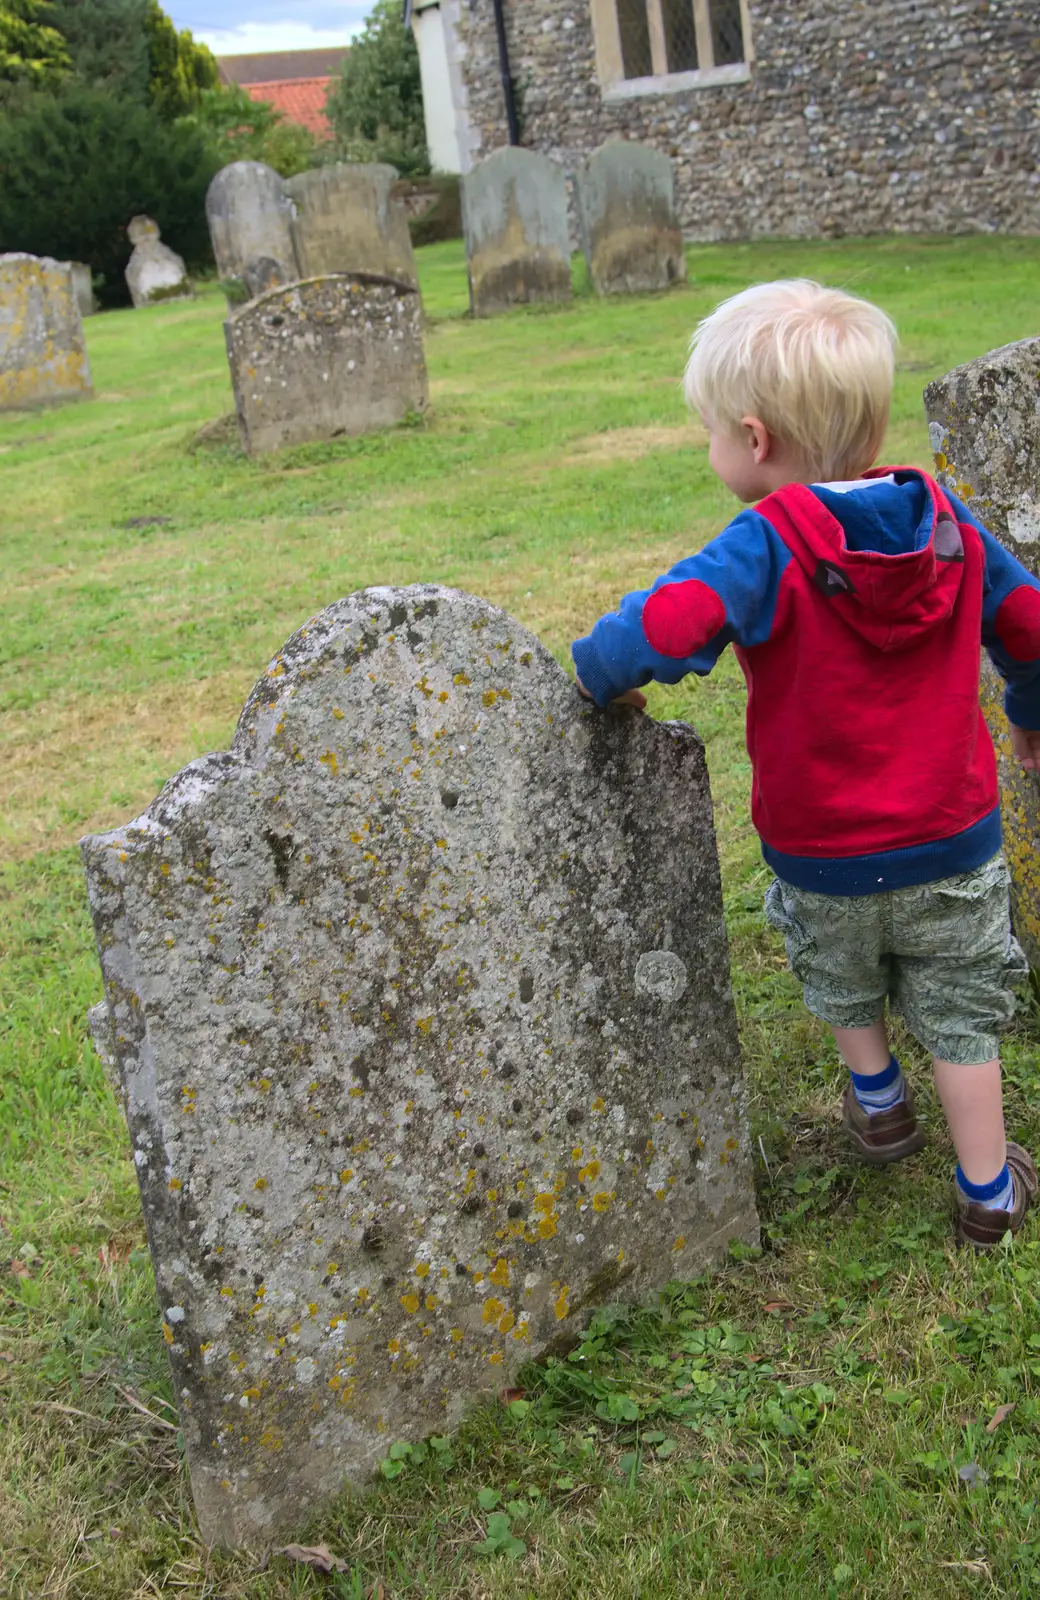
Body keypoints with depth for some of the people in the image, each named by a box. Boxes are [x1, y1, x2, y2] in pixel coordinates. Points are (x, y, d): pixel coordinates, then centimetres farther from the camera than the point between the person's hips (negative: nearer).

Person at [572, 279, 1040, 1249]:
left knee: (841, 983, 29)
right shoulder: (946, 523, -7)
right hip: (953, 843, 3)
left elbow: (665, 628, -39)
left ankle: (878, 1104, 49)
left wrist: (600, 677, -17)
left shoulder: (767, 547, -24)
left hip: (822, 854, -2)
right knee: (960, 1017, 18)